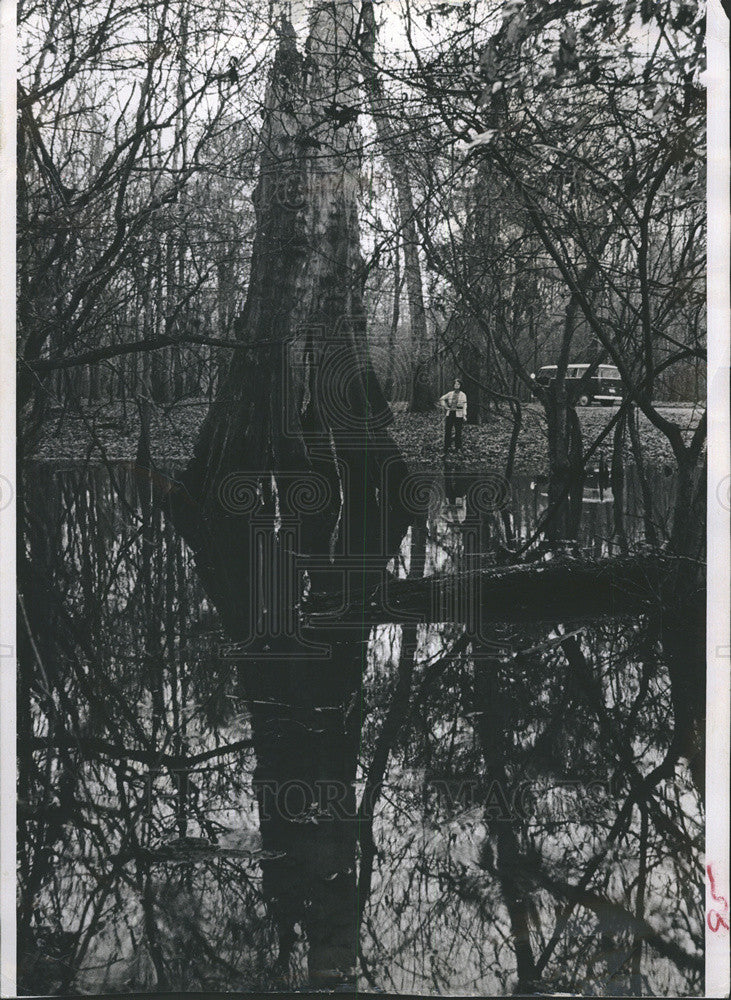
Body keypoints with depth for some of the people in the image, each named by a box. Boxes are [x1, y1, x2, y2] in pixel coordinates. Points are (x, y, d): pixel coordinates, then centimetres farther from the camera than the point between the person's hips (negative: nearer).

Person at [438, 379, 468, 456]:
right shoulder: (450, 394, 11)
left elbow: (464, 406, -3)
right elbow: (442, 399, 20)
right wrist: (445, 407, 7)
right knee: (447, 431, 1)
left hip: (458, 415, -3)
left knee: (458, 432, -2)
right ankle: (446, 448, 7)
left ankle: (458, 448, 5)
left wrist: (464, 415, -11)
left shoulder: (462, 395, 3)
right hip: (449, 414, 3)